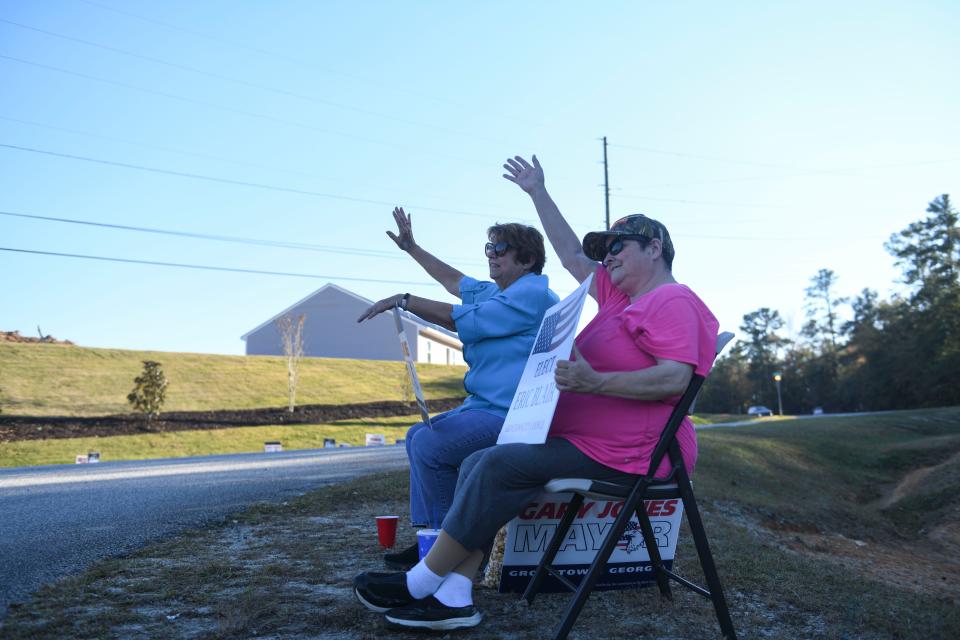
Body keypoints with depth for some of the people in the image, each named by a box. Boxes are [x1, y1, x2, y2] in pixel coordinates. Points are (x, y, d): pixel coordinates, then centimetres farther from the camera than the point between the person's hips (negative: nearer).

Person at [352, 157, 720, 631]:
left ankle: (420, 585, -8)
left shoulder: (672, 301, -10)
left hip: (619, 453, -10)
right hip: (582, 435, 10)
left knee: (498, 466, -20)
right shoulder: (623, 295, 19)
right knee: (479, 466, 0)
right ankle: (453, 598, -9)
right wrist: (538, 193, 30)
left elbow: (675, 379, -24)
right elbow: (572, 255, 26)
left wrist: (595, 382, -31)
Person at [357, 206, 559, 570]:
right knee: (417, 436, 16)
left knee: (428, 443, -22)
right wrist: (411, 247, 38)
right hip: (487, 407, 12)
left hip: (514, 415, -12)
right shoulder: (495, 291, 18)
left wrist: (404, 300, -10)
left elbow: (461, 320, -18)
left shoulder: (530, 294, -14)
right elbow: (455, 282, 33)